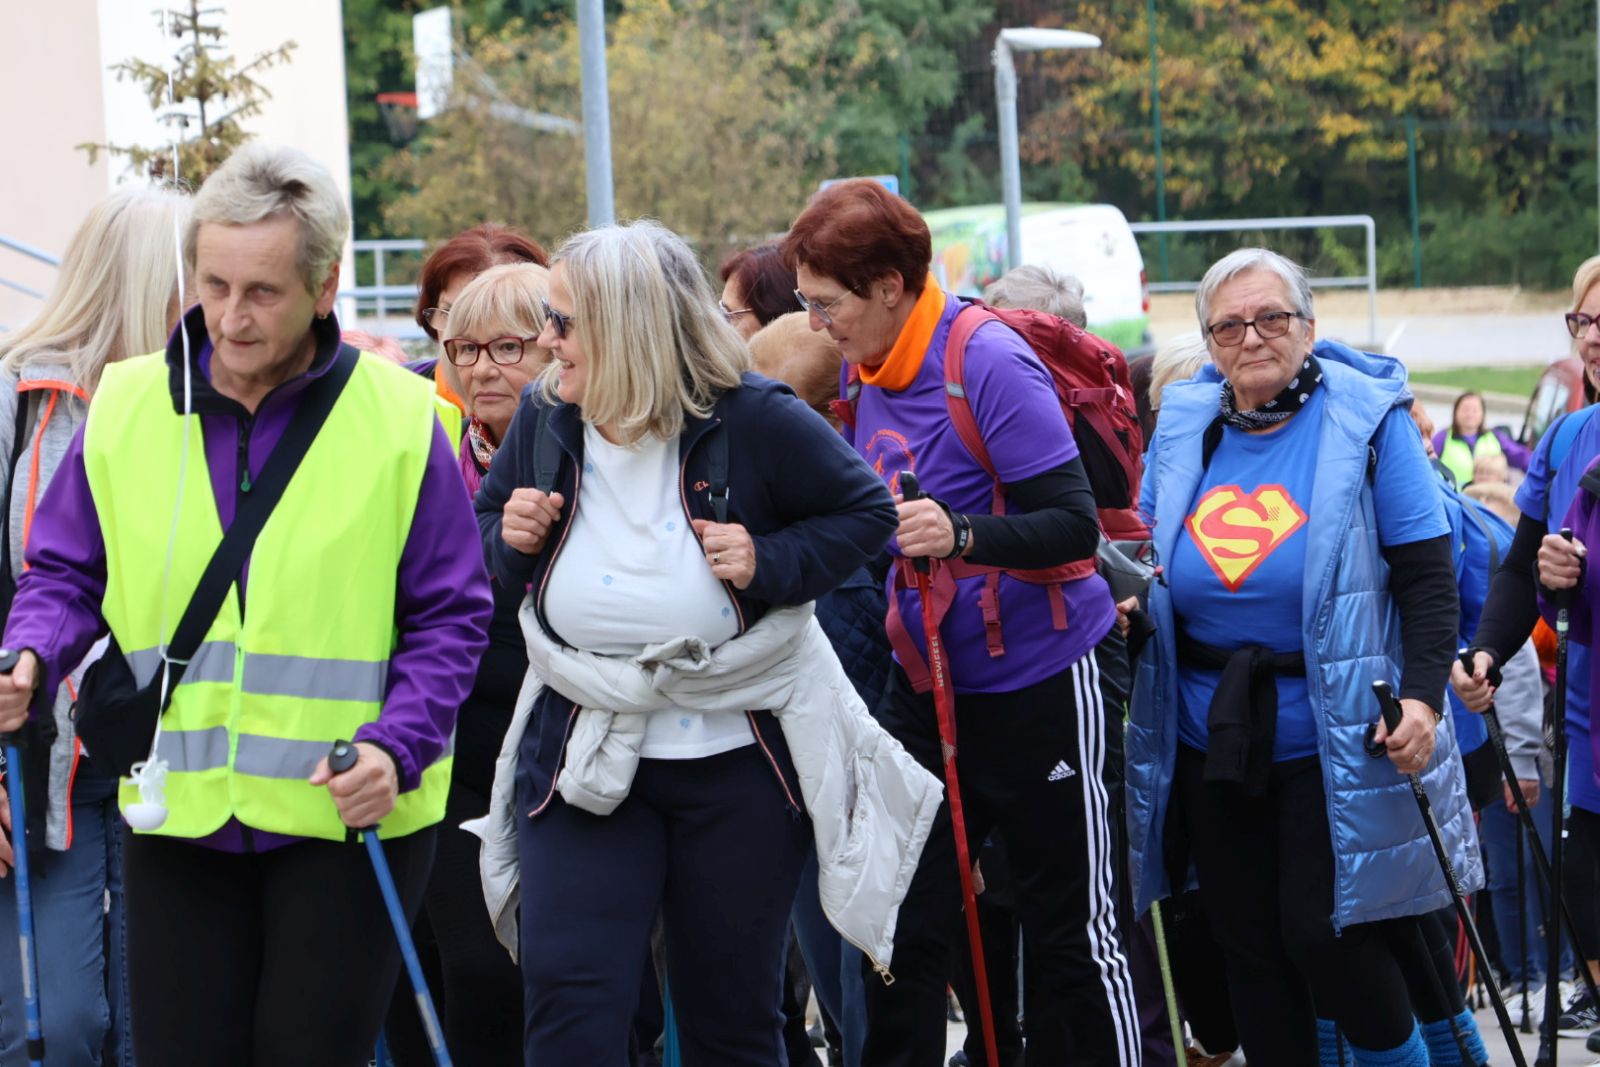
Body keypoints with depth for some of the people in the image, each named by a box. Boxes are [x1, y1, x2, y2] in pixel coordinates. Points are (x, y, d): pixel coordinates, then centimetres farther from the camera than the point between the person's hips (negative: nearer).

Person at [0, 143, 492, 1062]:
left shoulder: (399, 419, -5)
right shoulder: (126, 408, 3)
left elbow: (451, 617, -1)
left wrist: (397, 747, -15)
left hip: (347, 817, -3)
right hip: (177, 813, 3)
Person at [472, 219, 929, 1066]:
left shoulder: (754, 423, -14)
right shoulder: (544, 421, -1)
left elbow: (865, 512, -2)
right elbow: (488, 528, 17)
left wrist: (771, 564, -18)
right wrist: (512, 539, -7)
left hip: (738, 767, -2)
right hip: (582, 762, 2)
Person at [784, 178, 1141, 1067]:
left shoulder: (989, 362, -18)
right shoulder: (867, 369, 4)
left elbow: (1075, 526, -23)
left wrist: (963, 535, -37)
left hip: (1038, 682, -7)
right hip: (927, 684, 7)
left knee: (1073, 929, 2)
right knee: (904, 926, 4)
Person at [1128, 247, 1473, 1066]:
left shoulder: (1367, 420, -6)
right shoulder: (1182, 425, 6)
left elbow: (1427, 575, -7)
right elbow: (1148, 557, 19)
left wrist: (1422, 692, -17)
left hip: (1334, 740, -5)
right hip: (1209, 741, 5)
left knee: (1322, 935, -9)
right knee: (1249, 950, 9)